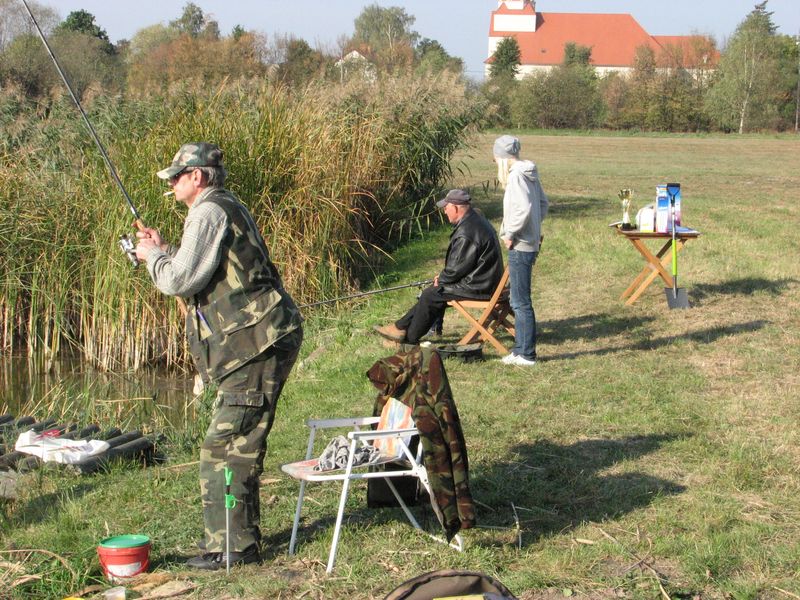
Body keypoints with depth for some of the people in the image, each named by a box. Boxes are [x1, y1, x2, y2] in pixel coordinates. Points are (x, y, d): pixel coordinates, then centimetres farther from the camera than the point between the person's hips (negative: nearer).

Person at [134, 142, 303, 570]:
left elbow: (179, 280, -17)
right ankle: (235, 538, 25)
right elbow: (205, 277, 27)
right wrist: (164, 251, 21)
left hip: (256, 346, -11)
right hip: (259, 344, 11)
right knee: (238, 445, 16)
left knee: (224, 447, -8)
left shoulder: (209, 213, -11)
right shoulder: (228, 208, 22)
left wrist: (153, 256, 2)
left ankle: (232, 548, -4)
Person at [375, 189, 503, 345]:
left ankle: (410, 338, 9)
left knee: (431, 295, -5)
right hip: (483, 280, 11)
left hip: (477, 287, -11)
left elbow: (457, 268, -21)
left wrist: (441, 279, -3)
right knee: (433, 292, 16)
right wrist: (443, 277, 12)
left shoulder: (466, 233, -25)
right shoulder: (476, 220, 11)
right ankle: (401, 327, 19)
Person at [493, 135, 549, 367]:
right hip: (531, 242, 9)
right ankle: (521, 348, 24)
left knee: (521, 302, -2)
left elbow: (524, 208, -26)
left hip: (520, 246, -9)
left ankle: (526, 354, 3)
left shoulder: (516, 175, -16)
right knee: (519, 301, 17)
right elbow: (543, 203, 20)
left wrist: (510, 233, -16)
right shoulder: (530, 174, 11)